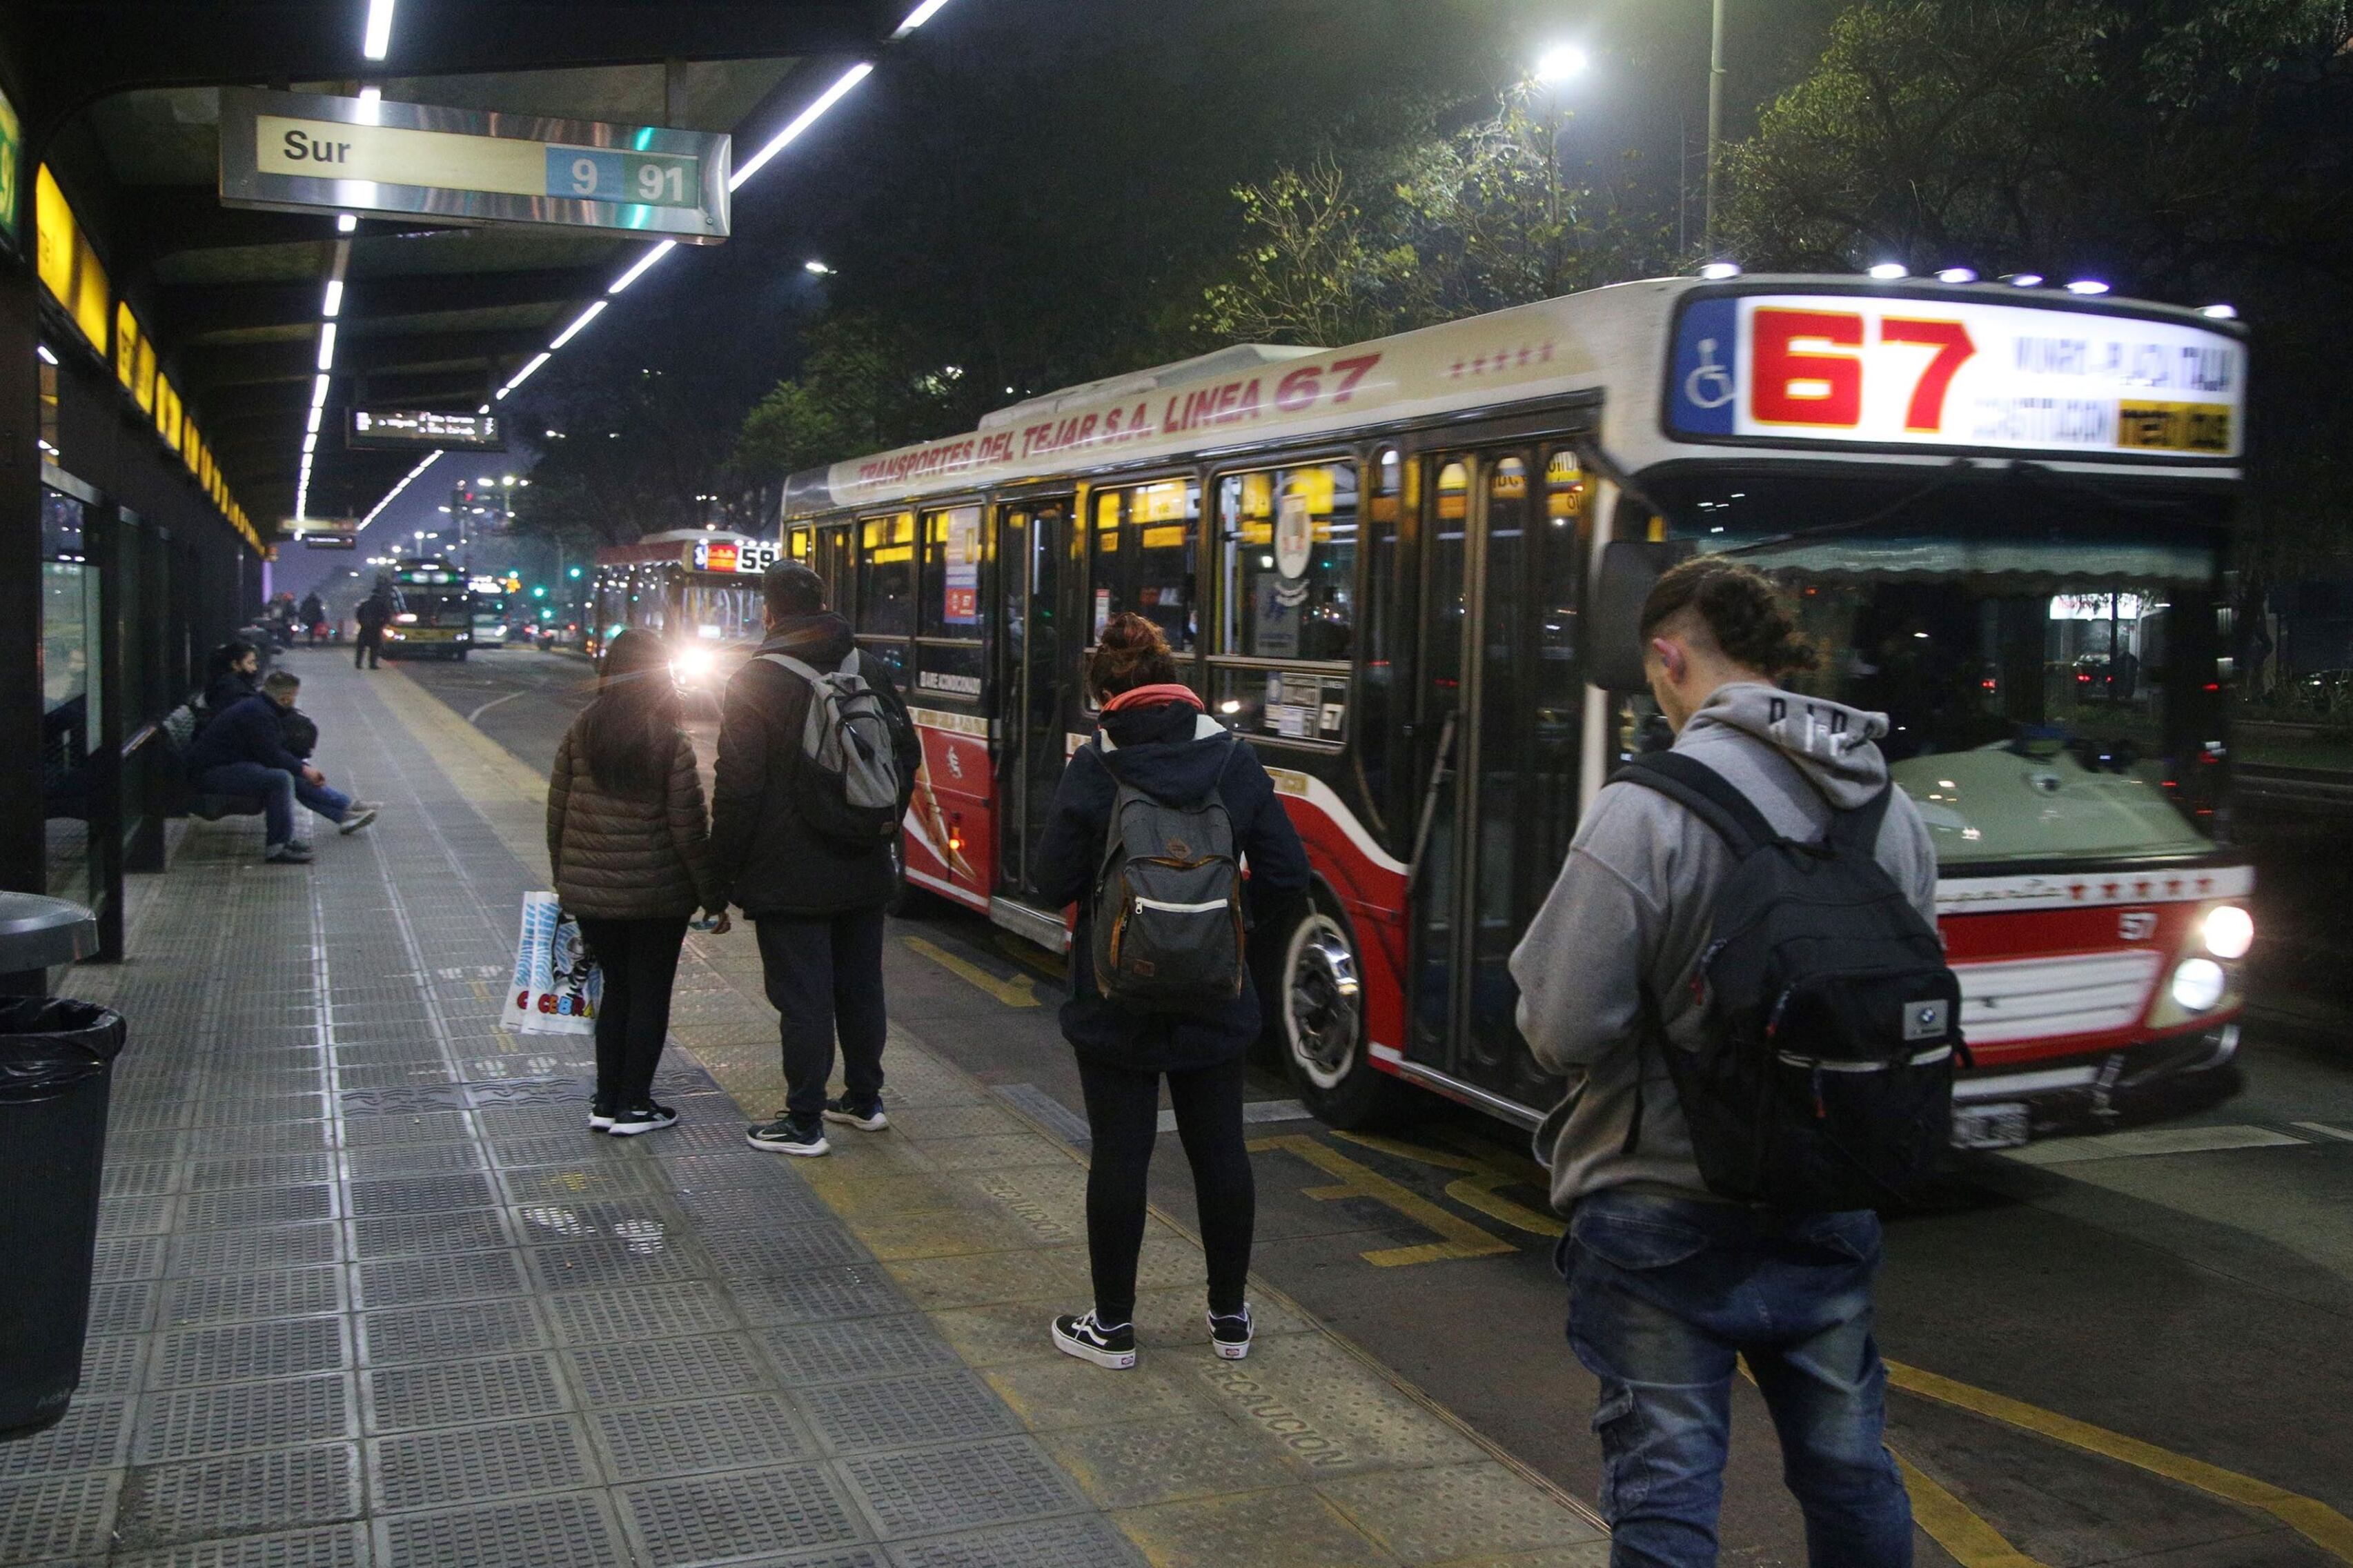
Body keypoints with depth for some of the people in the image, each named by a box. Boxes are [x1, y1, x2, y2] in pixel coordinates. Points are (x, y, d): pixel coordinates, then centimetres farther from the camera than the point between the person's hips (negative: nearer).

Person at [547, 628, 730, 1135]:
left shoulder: (580, 732, 0)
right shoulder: (670, 741, -12)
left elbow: (557, 812, 5)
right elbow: (689, 828, -12)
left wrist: (564, 879, 17)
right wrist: (713, 898, -4)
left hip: (588, 891, 4)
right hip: (657, 893, -4)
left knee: (616, 989, 17)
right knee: (650, 995, 8)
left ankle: (606, 1102, 19)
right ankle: (633, 1107, 11)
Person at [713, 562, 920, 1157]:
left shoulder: (755, 684, -13)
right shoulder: (874, 674, 5)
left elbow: (738, 789, -14)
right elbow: (908, 758, 13)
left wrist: (726, 873, -5)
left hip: (790, 878, -6)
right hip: (865, 873, 6)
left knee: (802, 998, 0)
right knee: (860, 987, 17)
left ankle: (804, 1123, 6)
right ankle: (864, 1099, 29)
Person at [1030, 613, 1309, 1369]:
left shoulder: (1093, 768, -13)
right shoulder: (1235, 759, -4)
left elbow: (1055, 881, -11)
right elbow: (1287, 872, -3)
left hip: (1115, 1002, -3)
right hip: (1216, 1003, 3)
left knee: (1120, 1156, 6)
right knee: (1220, 1150, 13)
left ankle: (1112, 1326, 17)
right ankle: (1230, 1317, 25)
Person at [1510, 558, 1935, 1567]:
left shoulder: (1644, 810, -20)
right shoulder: (1892, 809, -1)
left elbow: (1562, 1029, -18)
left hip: (1665, 1209, -5)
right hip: (1831, 1205, 6)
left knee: (1663, 1484, 7)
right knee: (1848, 1465, 21)